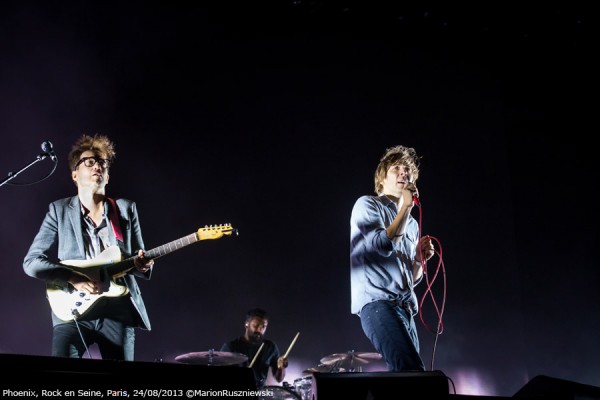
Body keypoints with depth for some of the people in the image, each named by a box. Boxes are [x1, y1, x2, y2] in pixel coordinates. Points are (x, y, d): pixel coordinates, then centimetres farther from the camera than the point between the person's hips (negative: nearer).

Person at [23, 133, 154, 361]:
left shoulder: (126, 209, 9)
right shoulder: (59, 210, 4)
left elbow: (138, 261, 13)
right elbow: (31, 262, -2)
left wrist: (141, 265, -12)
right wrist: (74, 278, -15)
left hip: (118, 310, 2)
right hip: (73, 310, -2)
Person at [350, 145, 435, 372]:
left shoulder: (412, 224, 25)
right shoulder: (367, 205, 7)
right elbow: (385, 245, -11)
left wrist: (420, 259, 6)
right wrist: (406, 207, -4)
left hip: (406, 307, 8)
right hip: (377, 302, -8)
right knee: (413, 372, -25)